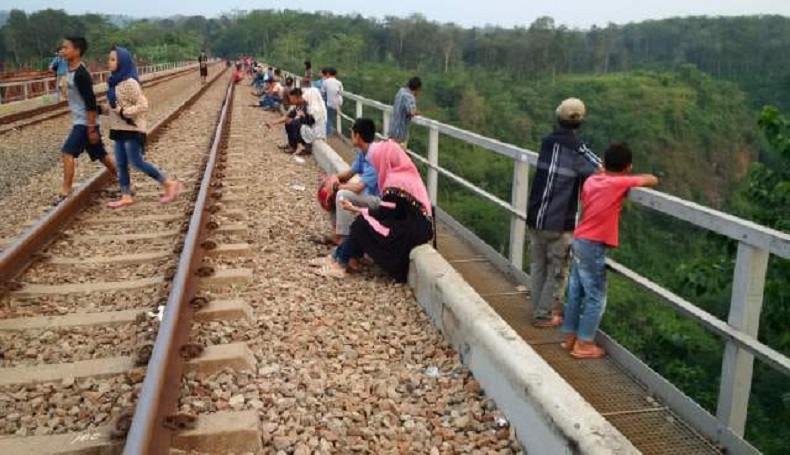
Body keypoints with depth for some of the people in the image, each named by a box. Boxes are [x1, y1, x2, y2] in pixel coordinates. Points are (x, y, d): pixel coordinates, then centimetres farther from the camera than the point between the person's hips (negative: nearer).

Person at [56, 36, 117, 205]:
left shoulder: (80, 74, -20)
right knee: (100, 155, 15)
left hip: (85, 122, -10)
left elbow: (90, 103, -23)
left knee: (67, 153, -13)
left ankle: (66, 194, -9)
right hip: (80, 121, 10)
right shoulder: (72, 70, 10)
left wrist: (92, 129, -22)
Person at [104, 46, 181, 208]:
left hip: (132, 129, -9)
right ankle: (126, 197, 16)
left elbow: (143, 105, -21)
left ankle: (169, 184, 6)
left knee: (136, 162, -5)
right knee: (121, 164, 9)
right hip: (119, 129, 9)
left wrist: (123, 111, -20)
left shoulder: (129, 82, -18)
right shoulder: (115, 81, 9)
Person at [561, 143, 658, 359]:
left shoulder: (591, 180, 6)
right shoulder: (620, 183, -12)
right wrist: (635, 178, 14)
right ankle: (583, 345, 7)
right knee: (596, 297, 3)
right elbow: (653, 180, -4)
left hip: (579, 241, 7)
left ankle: (570, 338, 24)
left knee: (576, 292, 15)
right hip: (593, 245, -7)